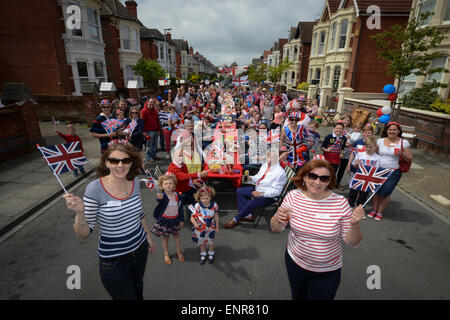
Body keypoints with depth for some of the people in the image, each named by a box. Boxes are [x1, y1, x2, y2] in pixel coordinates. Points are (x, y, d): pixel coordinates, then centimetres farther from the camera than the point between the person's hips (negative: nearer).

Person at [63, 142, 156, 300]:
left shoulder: (135, 181, -8)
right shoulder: (95, 188, -23)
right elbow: (84, 234, -18)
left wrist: (148, 236, 15)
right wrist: (80, 212, -37)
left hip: (140, 249, 5)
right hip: (114, 262, -5)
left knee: (138, 292, 28)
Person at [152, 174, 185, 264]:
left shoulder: (178, 196, -11)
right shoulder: (162, 195, -22)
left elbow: (180, 208, 0)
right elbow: (158, 199, -48)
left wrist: (182, 220, 5)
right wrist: (159, 197, -72)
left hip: (175, 219, 3)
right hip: (164, 220, -3)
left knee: (176, 235, 21)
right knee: (165, 237, 14)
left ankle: (179, 251, 43)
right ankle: (166, 254, 37)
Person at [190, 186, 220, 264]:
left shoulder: (214, 205, -20)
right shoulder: (197, 206, -26)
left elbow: (216, 216, -6)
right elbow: (192, 217, -24)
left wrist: (217, 227, 4)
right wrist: (195, 223, -46)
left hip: (210, 228, 1)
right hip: (200, 229, -1)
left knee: (210, 242, 25)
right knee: (202, 242, 23)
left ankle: (211, 254, 53)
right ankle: (203, 254, 51)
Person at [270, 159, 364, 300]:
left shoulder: (340, 202, -19)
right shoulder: (293, 196, -15)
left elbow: (352, 242, -10)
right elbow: (275, 229, -6)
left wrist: (354, 224, -30)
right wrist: (278, 219, -28)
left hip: (327, 272, -2)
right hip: (295, 261, 2)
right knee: (297, 297, 25)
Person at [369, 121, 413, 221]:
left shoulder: (404, 142, -1)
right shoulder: (380, 141, 6)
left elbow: (410, 159, 0)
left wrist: (402, 154, -19)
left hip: (393, 172, -3)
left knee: (385, 192, -4)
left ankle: (380, 212, 18)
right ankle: (374, 209, 26)